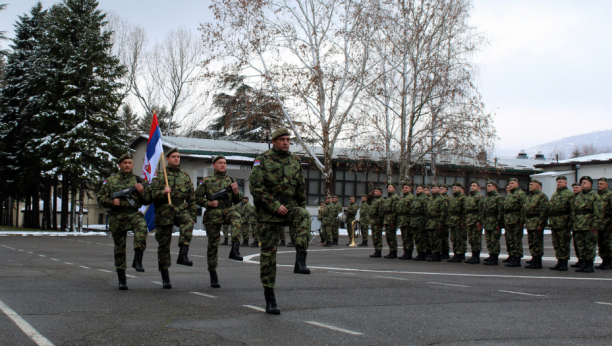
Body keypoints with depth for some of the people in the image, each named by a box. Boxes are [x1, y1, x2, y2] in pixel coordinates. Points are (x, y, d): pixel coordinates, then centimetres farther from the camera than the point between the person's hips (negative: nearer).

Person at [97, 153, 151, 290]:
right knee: (119, 248, 4)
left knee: (142, 227, -35)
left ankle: (137, 259, -31)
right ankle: (122, 279, 14)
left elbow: (148, 201, 12)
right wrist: (111, 202, -11)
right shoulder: (111, 180, 11)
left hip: (134, 214, 0)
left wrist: (142, 191, -8)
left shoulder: (138, 180, 13)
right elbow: (100, 197, 8)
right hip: (117, 217, 0)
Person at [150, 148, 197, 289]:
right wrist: (163, 192, -20)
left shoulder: (185, 176, 14)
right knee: (164, 244, 3)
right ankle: (165, 277, 12)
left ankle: (183, 255, -39)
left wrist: (192, 216, 10)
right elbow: (152, 193, 0)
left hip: (181, 210, 1)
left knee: (188, 223, -35)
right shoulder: (160, 175, 6)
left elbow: (191, 198, 16)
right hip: (164, 212, -1)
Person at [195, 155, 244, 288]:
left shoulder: (231, 180, 14)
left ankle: (235, 249, -41)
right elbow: (197, 197, 6)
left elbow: (237, 201, 15)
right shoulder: (206, 181, 7)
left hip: (228, 210, 1)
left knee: (237, 218, -35)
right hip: (213, 214, -1)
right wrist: (208, 203, -10)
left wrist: (236, 191, -6)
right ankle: (213, 274, 12)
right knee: (213, 244, 2)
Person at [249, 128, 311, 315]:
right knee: (268, 253, -1)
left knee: (304, 215, -33)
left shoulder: (295, 161, 10)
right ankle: (269, 299, 5)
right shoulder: (262, 160, -3)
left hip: (289, 206, 3)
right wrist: (275, 206, -17)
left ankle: (300, 261, -35)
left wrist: (299, 211, 16)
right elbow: (256, 187, -12)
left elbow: (301, 189, 18)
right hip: (268, 211, -3)